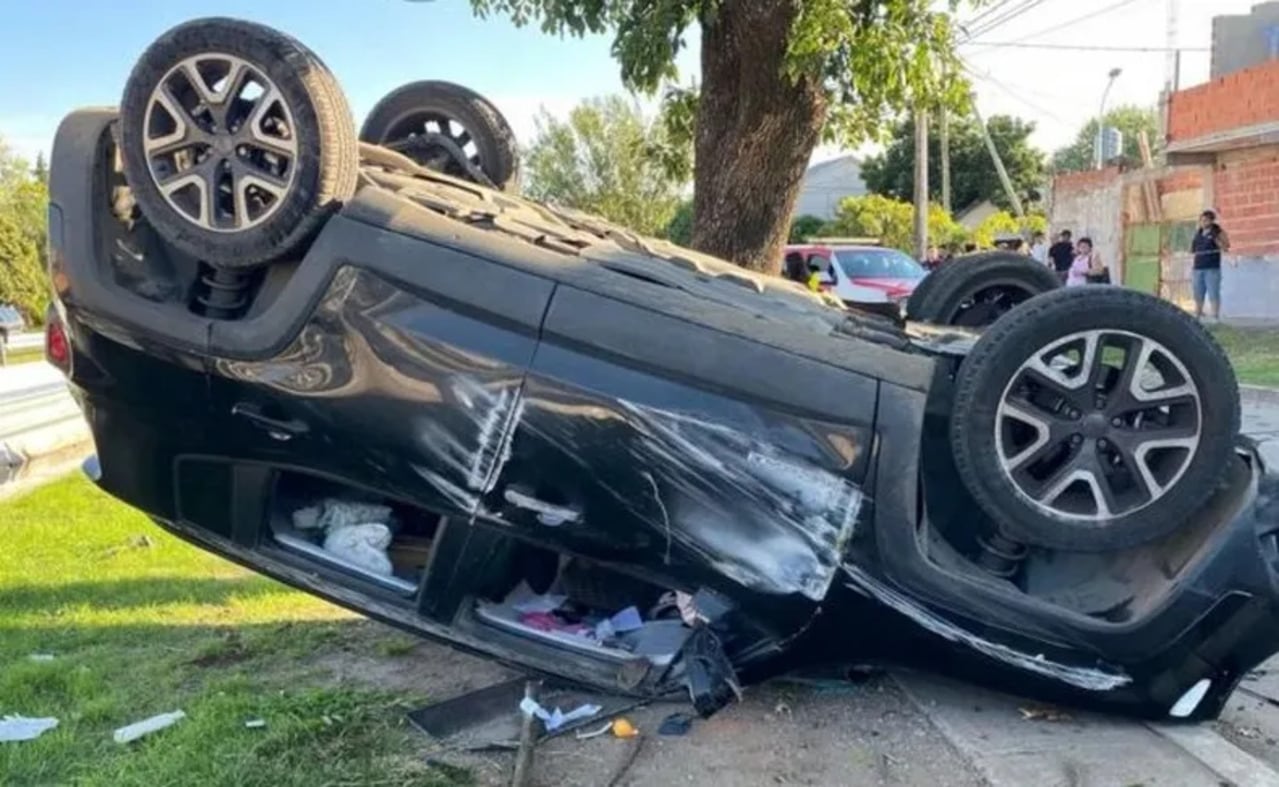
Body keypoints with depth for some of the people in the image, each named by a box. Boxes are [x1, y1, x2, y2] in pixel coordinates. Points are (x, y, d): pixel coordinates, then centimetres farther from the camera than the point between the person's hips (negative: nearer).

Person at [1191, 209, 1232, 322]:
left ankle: (1215, 317, -6)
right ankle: (1197, 317, 13)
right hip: (1198, 268, 6)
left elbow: (1226, 247, -9)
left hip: (1212, 268, -6)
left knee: (1213, 295, -7)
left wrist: (1215, 238, -17)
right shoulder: (1198, 233, 15)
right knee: (1198, 295, 8)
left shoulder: (1217, 232, 0)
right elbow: (1192, 250, 22)